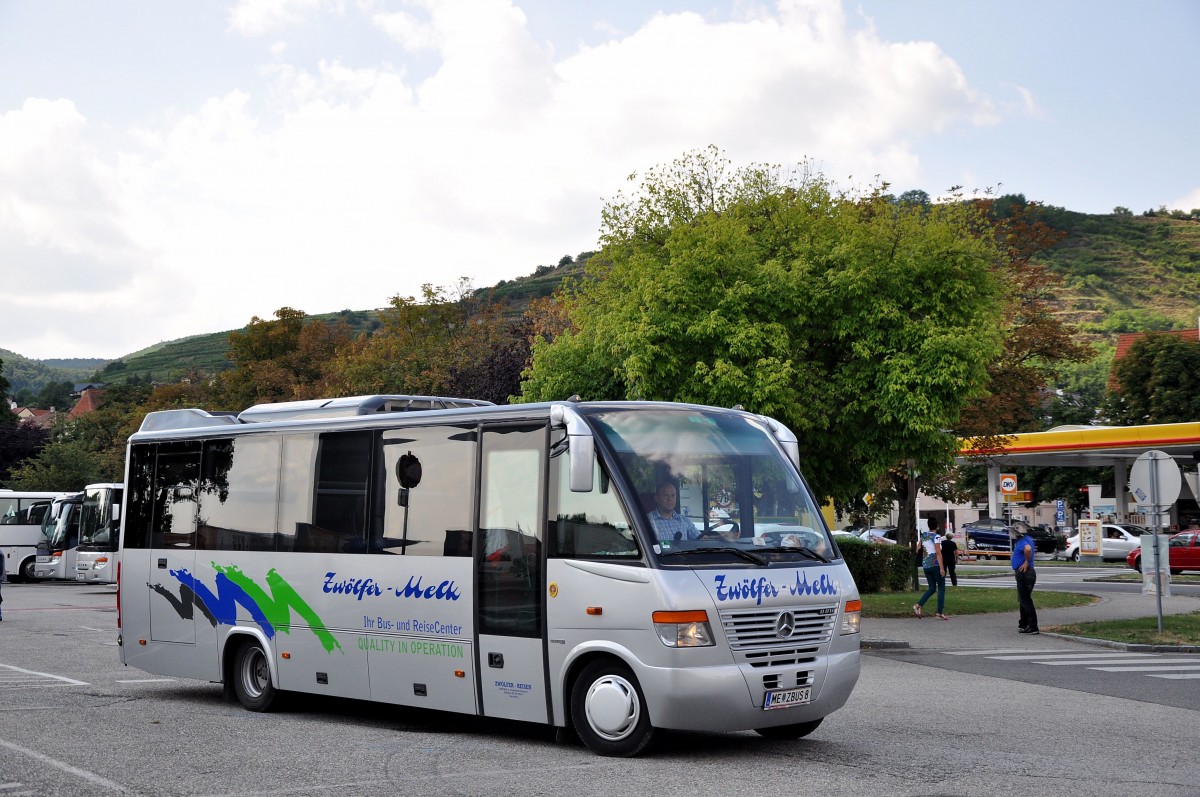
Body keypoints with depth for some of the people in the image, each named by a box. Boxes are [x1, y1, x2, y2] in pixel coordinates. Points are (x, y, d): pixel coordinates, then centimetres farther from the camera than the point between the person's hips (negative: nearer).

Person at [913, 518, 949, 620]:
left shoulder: (923, 535, 8)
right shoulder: (936, 536, -11)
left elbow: (920, 550, 11)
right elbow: (938, 553, -16)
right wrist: (942, 568, -17)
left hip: (925, 565, 6)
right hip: (935, 565, -6)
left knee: (932, 588, 14)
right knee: (941, 588, 5)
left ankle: (918, 605, -5)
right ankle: (940, 613, 2)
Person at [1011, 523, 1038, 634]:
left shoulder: (1023, 541, -20)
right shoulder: (1024, 539, 12)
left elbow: (1028, 549, -43)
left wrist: (1026, 562, -26)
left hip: (1024, 574, -11)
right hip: (1022, 574, 11)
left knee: (1026, 601, -6)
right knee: (1023, 600, 19)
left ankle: (1033, 627, -4)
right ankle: (1023, 624, 29)